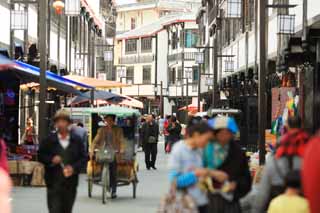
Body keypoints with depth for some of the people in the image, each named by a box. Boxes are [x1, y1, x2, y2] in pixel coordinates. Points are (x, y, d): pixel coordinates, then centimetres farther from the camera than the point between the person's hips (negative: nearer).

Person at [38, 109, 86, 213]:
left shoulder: (76, 140, 4)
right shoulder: (49, 140, 0)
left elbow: (83, 157, 6)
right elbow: (41, 156, 5)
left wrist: (74, 168, -10)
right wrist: (51, 160, -14)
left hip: (70, 183, 2)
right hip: (54, 183, -2)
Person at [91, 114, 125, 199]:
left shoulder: (118, 130, 10)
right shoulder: (101, 130, 17)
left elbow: (121, 141, 0)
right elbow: (96, 140, 10)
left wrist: (121, 150, -18)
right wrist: (92, 149, -6)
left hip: (114, 153, -2)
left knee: (113, 173, -9)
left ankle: (114, 191, -2)